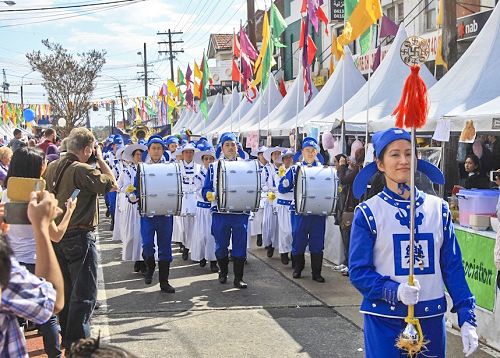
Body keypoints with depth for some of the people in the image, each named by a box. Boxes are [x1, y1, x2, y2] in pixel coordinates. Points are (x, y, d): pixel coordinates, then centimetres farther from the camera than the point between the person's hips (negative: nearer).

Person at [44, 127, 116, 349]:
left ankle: (67, 336, 30)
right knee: (84, 293, -1)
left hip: (56, 235, 8)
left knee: (66, 289, 19)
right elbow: (111, 184, -15)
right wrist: (100, 159, -4)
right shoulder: (82, 170, -20)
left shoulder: (52, 168, 3)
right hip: (79, 236, -8)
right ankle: (77, 344, 0)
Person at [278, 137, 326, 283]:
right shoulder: (295, 169, 5)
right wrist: (296, 187, -15)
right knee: (299, 241, 6)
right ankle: (297, 269, 22)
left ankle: (316, 272, 12)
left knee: (317, 243, 3)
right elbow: (282, 188, 1)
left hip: (318, 212, 1)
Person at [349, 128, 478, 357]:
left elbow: (453, 267, 5)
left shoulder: (439, 209, 4)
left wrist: (467, 319, -2)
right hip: (384, 320, -3)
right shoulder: (368, 212, -5)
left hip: (431, 319, 3)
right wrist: (395, 291, -23)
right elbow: (358, 271, -7)